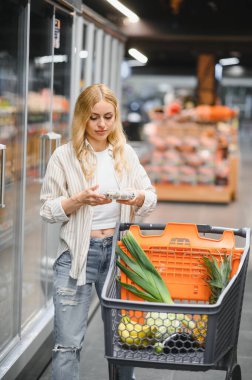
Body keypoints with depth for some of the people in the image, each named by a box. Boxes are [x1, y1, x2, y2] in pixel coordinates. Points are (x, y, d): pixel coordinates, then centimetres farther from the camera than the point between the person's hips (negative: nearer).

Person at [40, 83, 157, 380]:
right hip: (78, 253, -3)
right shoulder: (64, 156, -4)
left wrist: (137, 198, -12)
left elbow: (151, 198, 10)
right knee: (68, 344, -5)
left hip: (119, 250, 4)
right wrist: (81, 199, -19)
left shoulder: (126, 154, 7)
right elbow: (48, 210, -3)